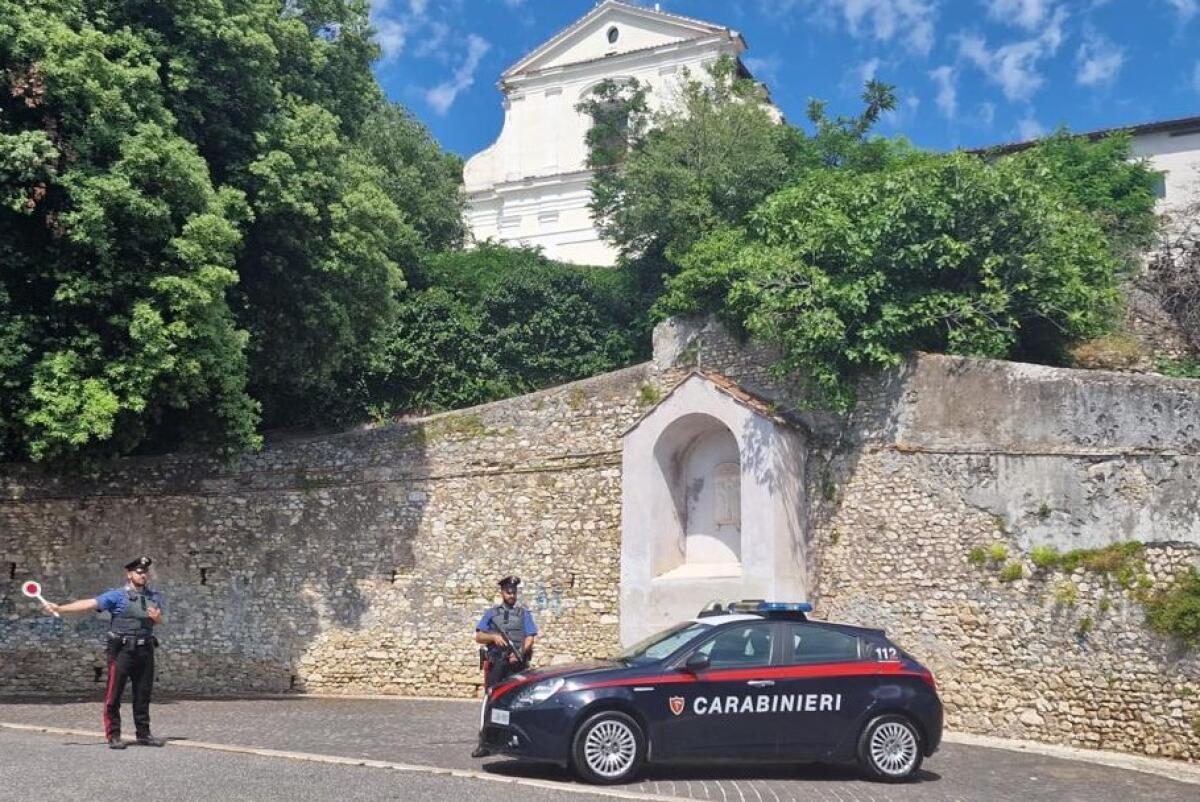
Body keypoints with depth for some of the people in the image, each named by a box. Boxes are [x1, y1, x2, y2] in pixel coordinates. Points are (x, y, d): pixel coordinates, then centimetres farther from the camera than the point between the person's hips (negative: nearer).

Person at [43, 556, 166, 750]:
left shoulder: (155, 597, 14)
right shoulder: (117, 596, -2)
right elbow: (89, 603, -9)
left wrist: (157, 617, -4)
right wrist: (59, 608, -19)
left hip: (145, 650, 4)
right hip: (122, 651, -4)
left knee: (143, 695, 9)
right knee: (114, 694, -4)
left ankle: (144, 734, 17)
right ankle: (113, 736, 5)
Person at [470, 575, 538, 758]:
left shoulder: (524, 613, 12)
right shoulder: (491, 613, 15)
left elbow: (530, 638, 3)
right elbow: (479, 636, 9)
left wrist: (520, 653, -14)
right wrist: (494, 637, -10)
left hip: (517, 663, -1)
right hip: (496, 662, 1)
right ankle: (485, 742, -2)